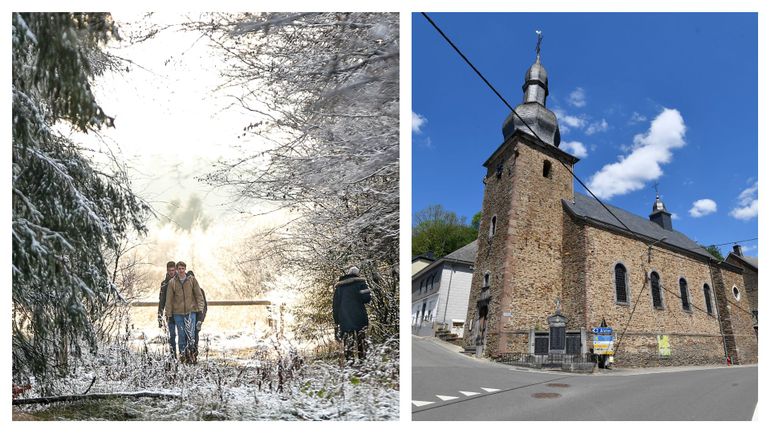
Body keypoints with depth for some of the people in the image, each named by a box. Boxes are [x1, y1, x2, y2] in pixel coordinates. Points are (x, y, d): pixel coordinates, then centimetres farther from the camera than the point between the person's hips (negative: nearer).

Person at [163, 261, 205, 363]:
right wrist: (168, 313, 3)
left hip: (191, 311, -1)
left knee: (190, 334, -9)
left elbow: (199, 295, 6)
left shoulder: (192, 280, 5)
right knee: (181, 335, 4)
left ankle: (188, 351, 7)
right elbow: (169, 299, 6)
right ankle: (182, 353, 15)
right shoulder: (172, 282, 4)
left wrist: (200, 307, -3)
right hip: (178, 312, 1)